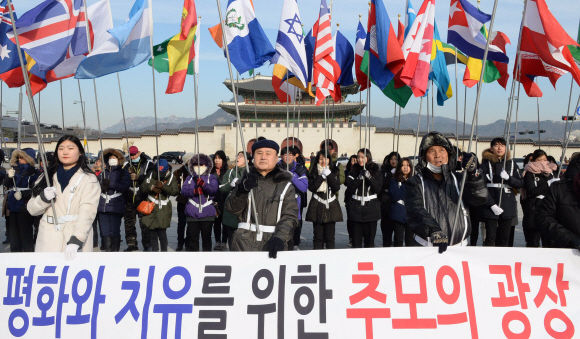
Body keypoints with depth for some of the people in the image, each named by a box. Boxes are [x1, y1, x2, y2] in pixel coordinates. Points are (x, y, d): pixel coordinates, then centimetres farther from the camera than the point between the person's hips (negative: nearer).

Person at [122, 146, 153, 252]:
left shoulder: (148, 164, 2)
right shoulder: (127, 166, 13)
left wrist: (138, 177, -18)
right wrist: (128, 174, -10)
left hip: (143, 200, -4)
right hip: (130, 200, 4)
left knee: (144, 223, -1)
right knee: (129, 223, 9)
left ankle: (147, 245, 9)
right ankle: (131, 244, 21)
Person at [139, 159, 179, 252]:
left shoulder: (172, 179, 3)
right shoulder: (151, 176, 11)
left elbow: (175, 191, -13)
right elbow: (141, 188, 7)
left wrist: (163, 186, -26)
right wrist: (151, 188, -12)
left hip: (163, 209, -3)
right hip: (151, 208, 3)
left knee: (162, 233, -8)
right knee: (152, 234, 8)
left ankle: (164, 250, 3)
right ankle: (154, 250, 18)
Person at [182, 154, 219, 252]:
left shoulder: (211, 178, 3)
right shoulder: (190, 178, 10)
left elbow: (214, 189, -15)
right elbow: (183, 191, -2)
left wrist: (203, 184, -31)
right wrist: (194, 191, -20)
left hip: (207, 213, -1)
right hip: (192, 214, 2)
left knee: (206, 237, 9)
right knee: (192, 238, 5)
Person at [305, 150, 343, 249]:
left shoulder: (334, 172, 9)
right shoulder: (314, 172, 6)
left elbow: (337, 187, -4)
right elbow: (312, 187, -9)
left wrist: (329, 175, -13)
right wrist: (322, 176, -13)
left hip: (331, 206, 1)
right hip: (317, 207, -1)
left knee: (330, 237, 4)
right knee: (318, 236, 2)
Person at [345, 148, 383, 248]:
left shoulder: (376, 171, 5)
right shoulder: (354, 171, 8)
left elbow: (378, 189, -4)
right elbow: (350, 189, -2)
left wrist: (369, 177, -14)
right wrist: (359, 178, -14)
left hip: (371, 209, -1)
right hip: (357, 208, 1)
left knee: (370, 237, 4)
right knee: (356, 237, 3)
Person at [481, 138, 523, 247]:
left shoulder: (511, 163, 12)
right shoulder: (486, 163, 0)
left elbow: (520, 184, 8)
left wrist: (508, 178, -12)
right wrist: (492, 205, -14)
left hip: (508, 206, 4)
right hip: (491, 207, -3)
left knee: (504, 238, 7)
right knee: (490, 238, -3)